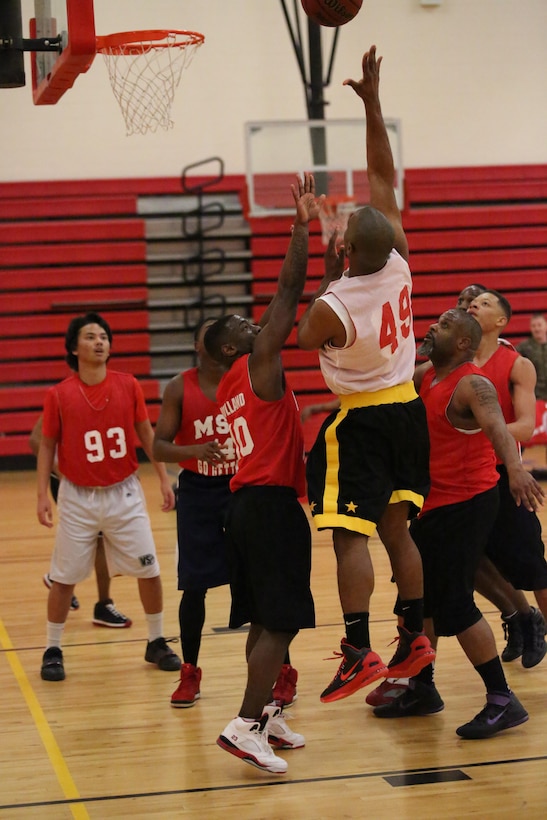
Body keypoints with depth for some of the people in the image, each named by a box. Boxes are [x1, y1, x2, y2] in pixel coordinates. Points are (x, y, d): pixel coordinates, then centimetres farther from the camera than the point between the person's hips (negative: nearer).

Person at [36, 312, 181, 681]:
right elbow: (47, 446, 0)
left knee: (149, 569, 3)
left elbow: (146, 434, 5)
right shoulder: (58, 395, -8)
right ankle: (53, 650, 18)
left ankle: (156, 643, 21)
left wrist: (164, 479, 2)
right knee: (65, 577, 3)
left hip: (124, 492, 2)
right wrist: (42, 495, -6)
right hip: (78, 497, -2)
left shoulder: (128, 386, -3)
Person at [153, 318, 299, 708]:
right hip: (198, 493, 0)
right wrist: (194, 450, -24)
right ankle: (190, 673, 21)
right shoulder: (180, 388, -3)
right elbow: (159, 447, -6)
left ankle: (284, 673, 9)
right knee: (194, 587, 3)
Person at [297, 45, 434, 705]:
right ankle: (414, 637, 17)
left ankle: (360, 652, -13)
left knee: (350, 536, -6)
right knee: (396, 529, 14)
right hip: (407, 409, 7)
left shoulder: (334, 305, -24)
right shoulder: (399, 266, -11)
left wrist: (326, 281, 7)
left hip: (360, 421, -7)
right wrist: (372, 104, -3)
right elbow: (383, 178, -3)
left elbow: (304, 339, 1)